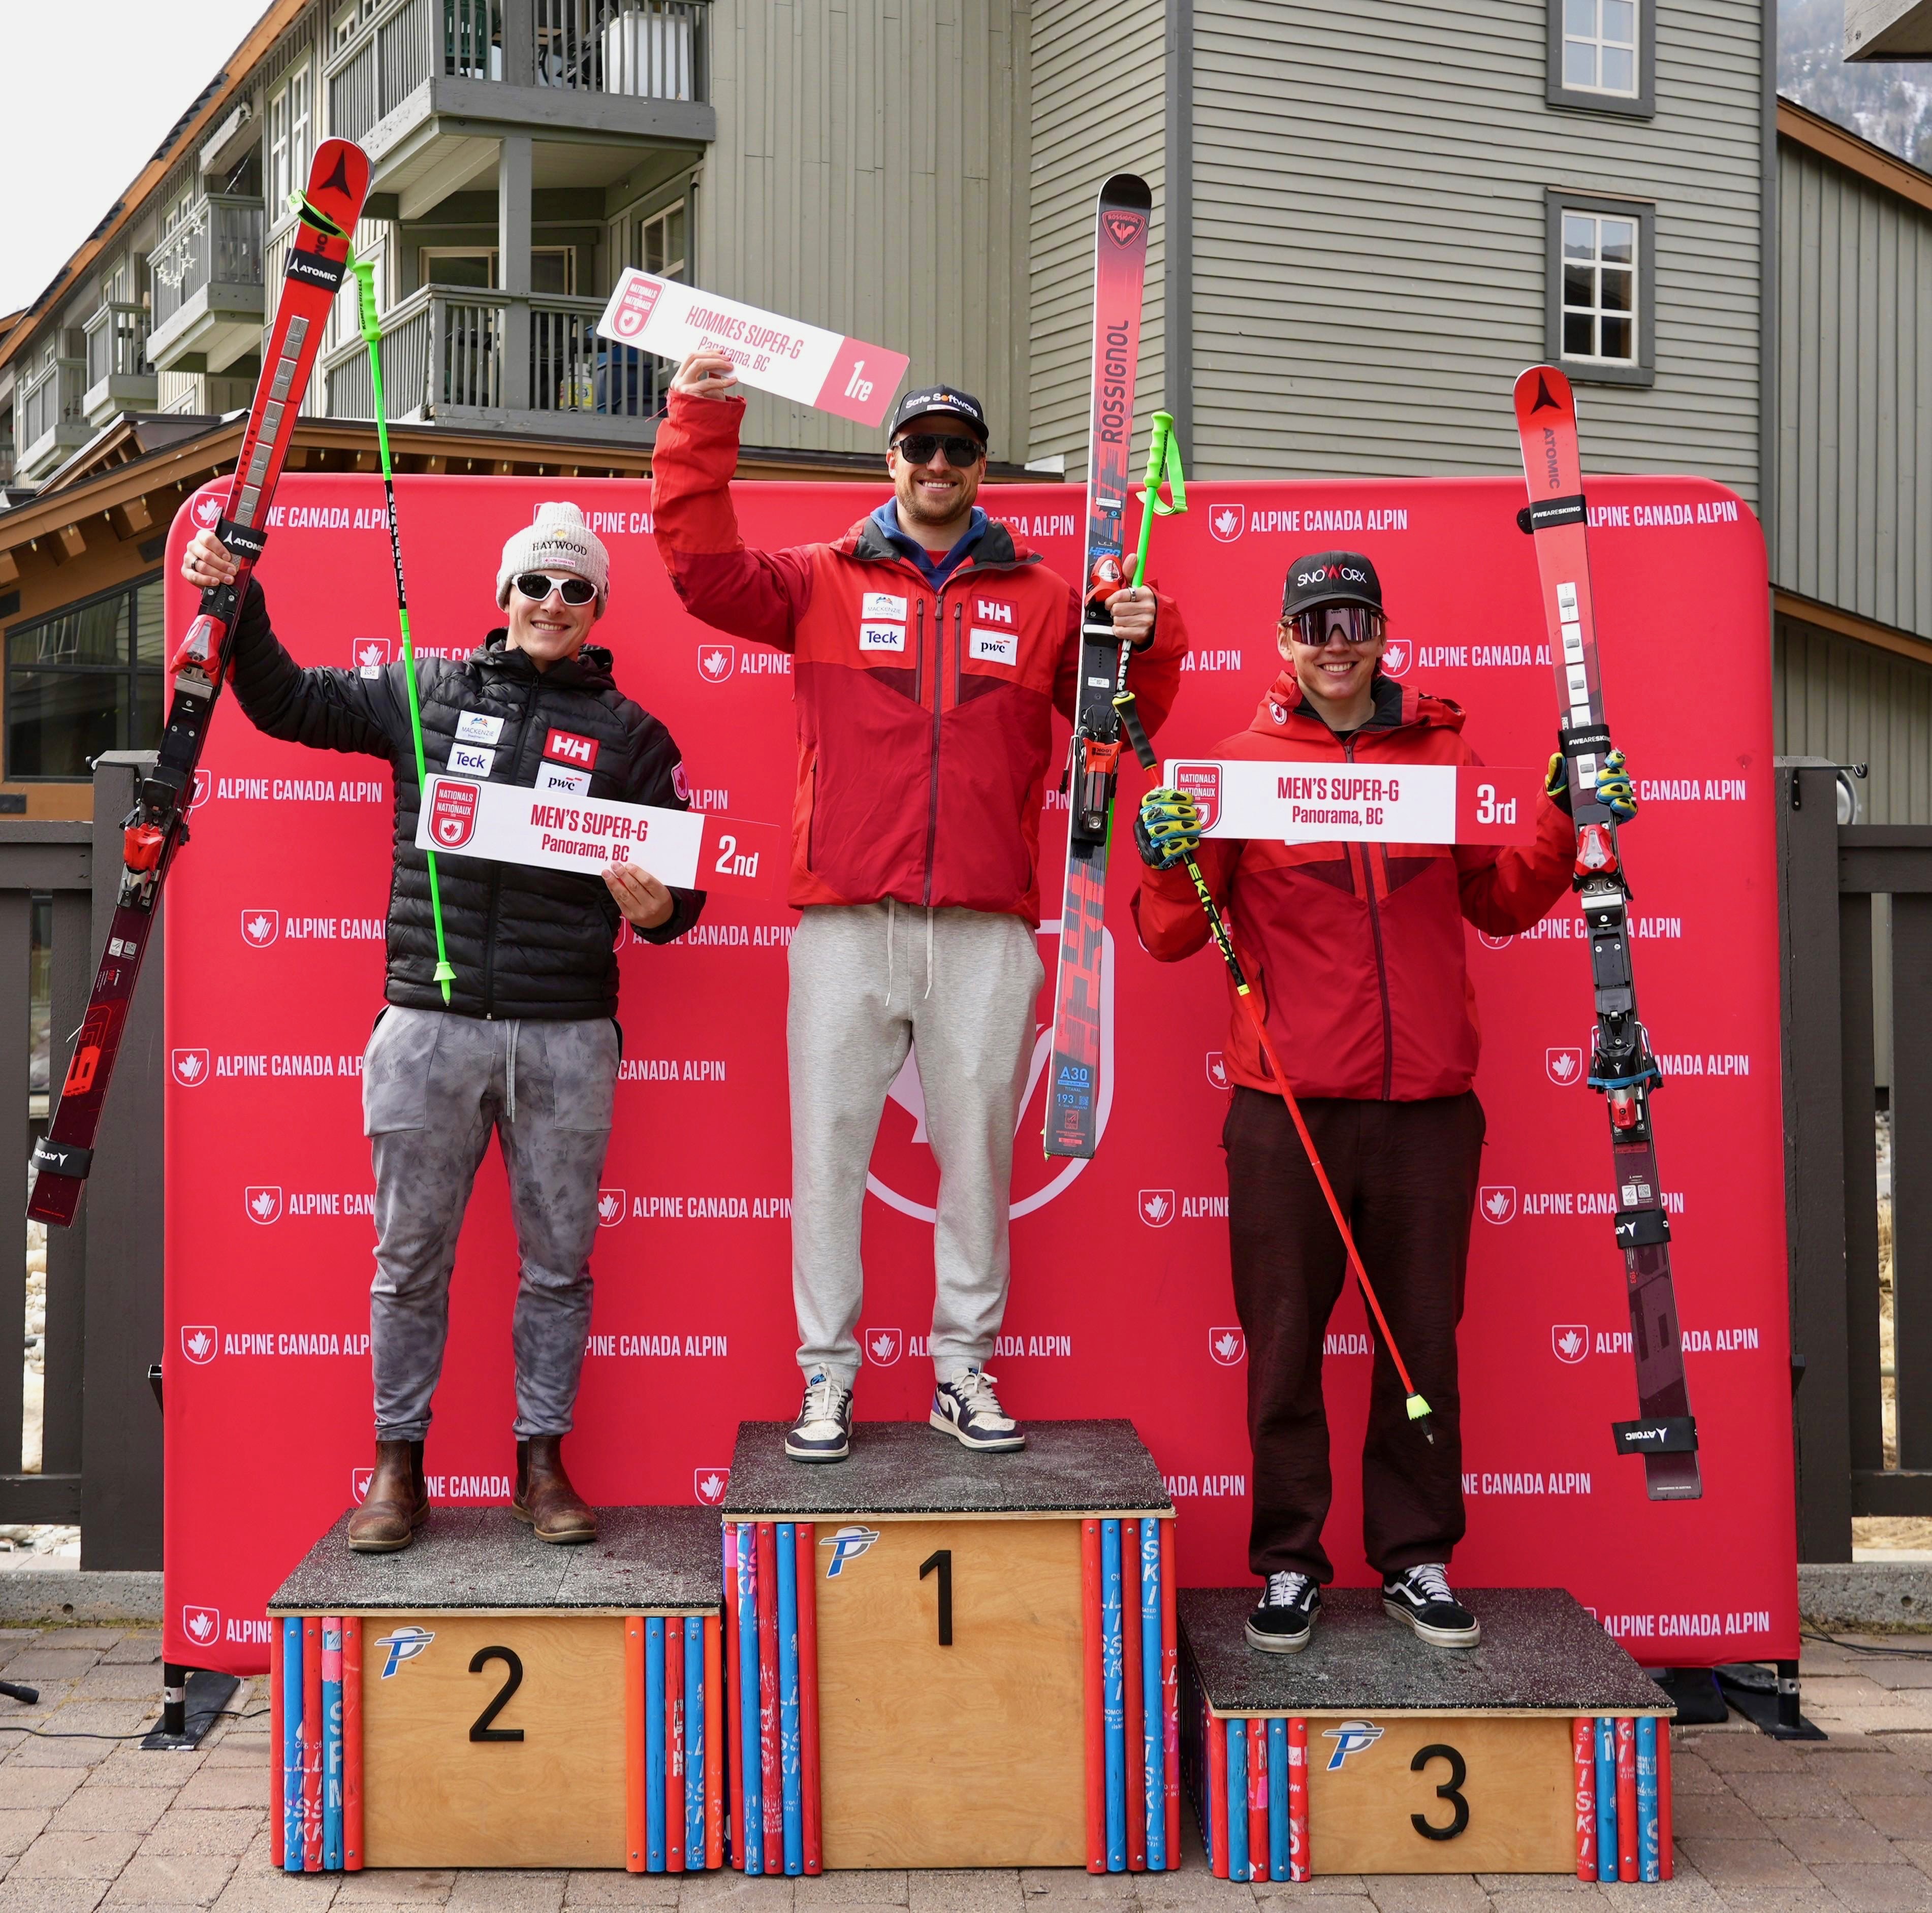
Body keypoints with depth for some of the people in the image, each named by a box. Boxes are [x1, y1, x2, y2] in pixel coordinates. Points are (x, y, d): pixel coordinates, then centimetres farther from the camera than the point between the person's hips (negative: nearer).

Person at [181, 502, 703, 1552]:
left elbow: (681, 878, 9)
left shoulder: (631, 733, 8)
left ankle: (542, 1459, 21)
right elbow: (289, 702, 13)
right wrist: (239, 607, 0)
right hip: (429, 1025, 0)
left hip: (567, 1039, 0)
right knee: (409, 1258, 6)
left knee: (557, 1262, 8)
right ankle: (398, 1462, 19)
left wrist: (661, 910, -13)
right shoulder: (425, 689, 9)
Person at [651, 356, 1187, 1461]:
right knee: (830, 1148, 2)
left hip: (988, 932, 1)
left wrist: (1145, 643, -8)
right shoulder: (823, 582, 11)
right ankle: (829, 1377, 11)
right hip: (847, 923, -1)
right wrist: (700, 428, -8)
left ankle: (965, 1370, 17)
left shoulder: (1043, 601, 13)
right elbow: (706, 569, -1)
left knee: (979, 1150, 6)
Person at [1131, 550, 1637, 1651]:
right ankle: (1290, 1565, 17)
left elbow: (1506, 903, 15)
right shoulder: (1243, 764, 4)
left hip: (1429, 1104, 2)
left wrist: (1566, 823, 1)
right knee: (1285, 1343, 4)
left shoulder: (1444, 754, 11)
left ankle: (1419, 1560, 22)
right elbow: (1171, 939, 3)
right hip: (1289, 1105, -2)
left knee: (1425, 1341, 9)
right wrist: (1168, 862, -16)